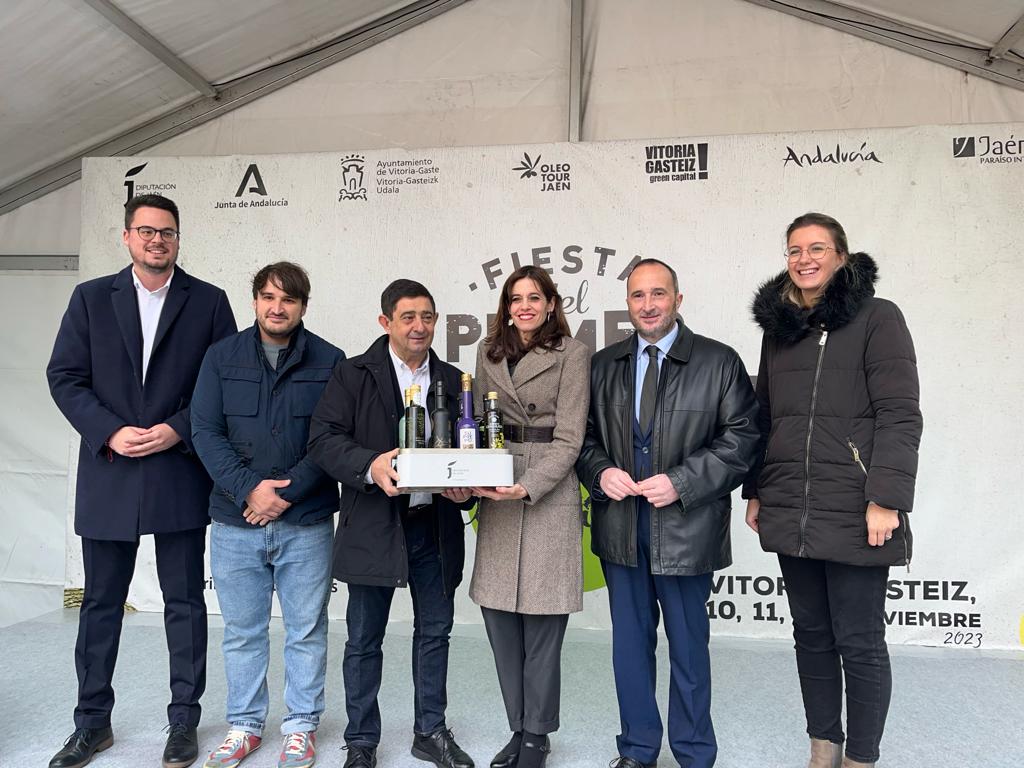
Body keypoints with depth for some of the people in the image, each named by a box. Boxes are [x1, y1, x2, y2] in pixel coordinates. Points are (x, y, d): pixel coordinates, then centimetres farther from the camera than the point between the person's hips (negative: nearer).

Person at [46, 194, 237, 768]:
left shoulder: (209, 302, 2)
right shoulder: (91, 298, 7)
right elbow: (65, 376, 2)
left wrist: (179, 429, -13)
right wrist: (110, 432, -11)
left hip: (181, 473, -1)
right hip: (108, 472, 2)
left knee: (185, 602, 7)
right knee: (101, 602, 12)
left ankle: (184, 721, 22)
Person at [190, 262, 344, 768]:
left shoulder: (330, 361, -1)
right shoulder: (222, 356, 4)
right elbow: (205, 430, -1)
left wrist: (285, 493, -13)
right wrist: (248, 488, -13)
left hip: (306, 522, -1)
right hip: (234, 520, 2)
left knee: (306, 630, 9)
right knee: (242, 630, 13)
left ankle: (301, 726, 25)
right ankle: (245, 724, 31)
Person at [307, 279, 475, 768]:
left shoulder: (452, 380, 9)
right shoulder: (353, 375, -2)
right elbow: (324, 438, -11)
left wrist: (465, 488, -11)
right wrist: (371, 465, -27)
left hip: (435, 526, 4)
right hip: (374, 524, -3)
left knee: (435, 631, 14)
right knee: (365, 640, 8)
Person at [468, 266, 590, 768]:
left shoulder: (572, 353, -3)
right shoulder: (489, 351, 12)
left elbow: (568, 438, -8)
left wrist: (527, 487, -19)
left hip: (549, 496, -4)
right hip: (497, 496, 5)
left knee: (542, 623, 2)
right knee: (499, 617, 9)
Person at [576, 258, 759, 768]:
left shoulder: (719, 362, -3)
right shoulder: (604, 365, 8)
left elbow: (741, 438, -7)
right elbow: (585, 435, 12)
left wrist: (680, 483, -16)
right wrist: (601, 472, -9)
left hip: (685, 525, -3)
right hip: (621, 525, 4)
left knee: (688, 645, 11)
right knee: (629, 642, 15)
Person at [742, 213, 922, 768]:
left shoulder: (877, 318, -3)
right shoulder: (777, 326, 13)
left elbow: (899, 414, -10)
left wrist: (887, 499, -17)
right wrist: (755, 491, 14)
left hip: (853, 513, -5)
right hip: (789, 512, 5)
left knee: (859, 642, 4)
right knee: (810, 634, 14)